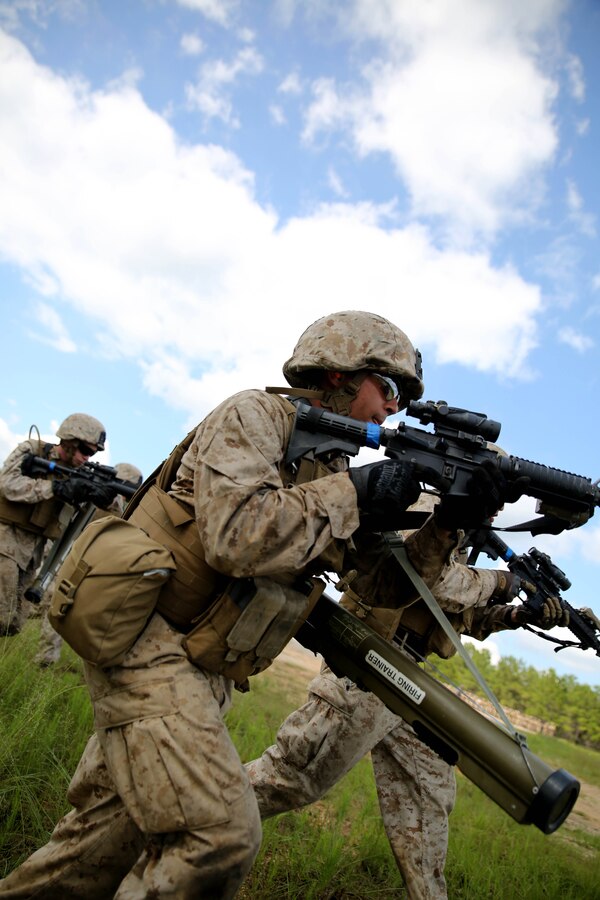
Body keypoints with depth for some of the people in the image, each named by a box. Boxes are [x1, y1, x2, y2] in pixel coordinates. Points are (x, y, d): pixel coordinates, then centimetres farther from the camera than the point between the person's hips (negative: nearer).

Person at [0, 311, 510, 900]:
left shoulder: (336, 474, 10)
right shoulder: (256, 416, -12)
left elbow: (386, 585, 9)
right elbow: (235, 537, -29)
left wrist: (447, 525, -6)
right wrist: (353, 492, -20)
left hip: (202, 668, 8)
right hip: (143, 636, -8)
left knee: (120, 822, 17)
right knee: (220, 831, -12)